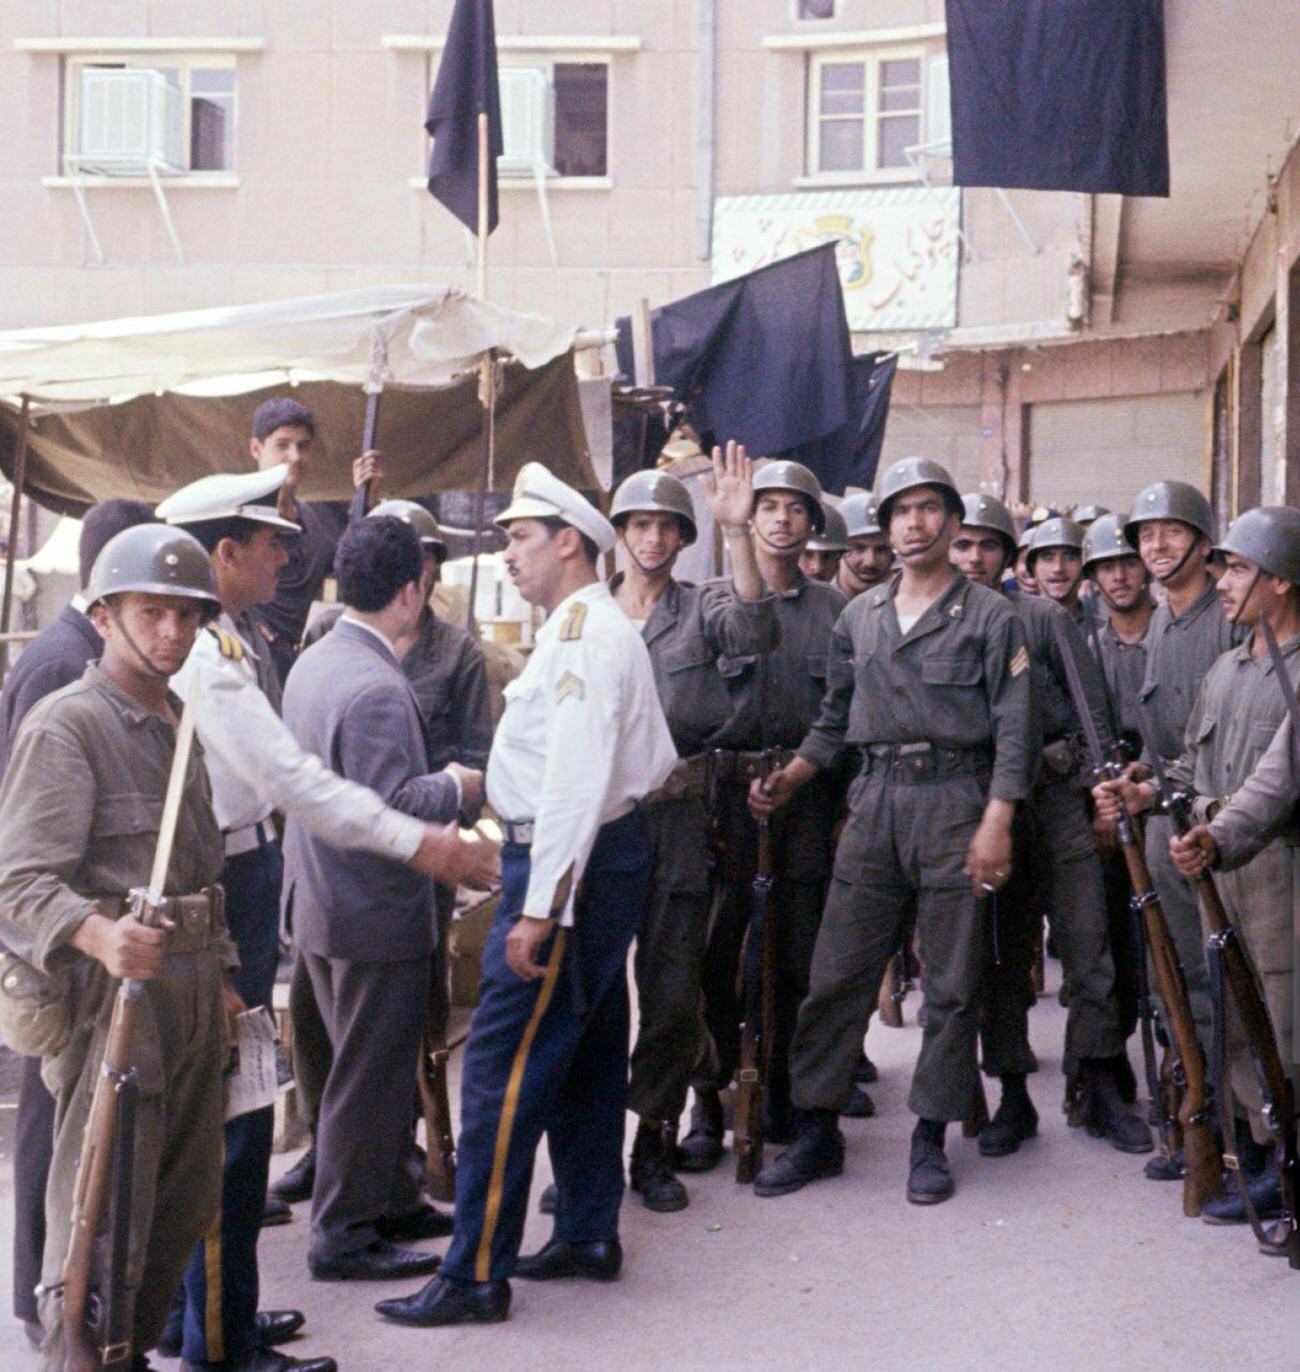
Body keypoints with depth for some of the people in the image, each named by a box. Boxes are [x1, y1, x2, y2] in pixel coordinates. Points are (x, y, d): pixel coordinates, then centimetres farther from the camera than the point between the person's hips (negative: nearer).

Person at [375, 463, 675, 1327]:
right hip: (611, 851, 11)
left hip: (569, 863, -11)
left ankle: (476, 1274, -4)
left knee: (505, 1068, -8)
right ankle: (588, 1235, 27)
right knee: (587, 1057, 16)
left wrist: (540, 906, -25)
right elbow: (657, 760, 17)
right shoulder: (603, 628, 17)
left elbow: (574, 777, -23)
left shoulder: (582, 631, -15)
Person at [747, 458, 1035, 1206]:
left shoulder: (990, 616, 0)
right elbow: (836, 718, 18)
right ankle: (818, 1131, 12)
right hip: (874, 804, 4)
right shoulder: (860, 617, 13)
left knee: (953, 986, 3)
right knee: (837, 972, 2)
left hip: (955, 801, -3)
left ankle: (931, 1139, 14)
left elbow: (1014, 729, -4)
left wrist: (995, 823, -13)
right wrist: (789, 778, 3)